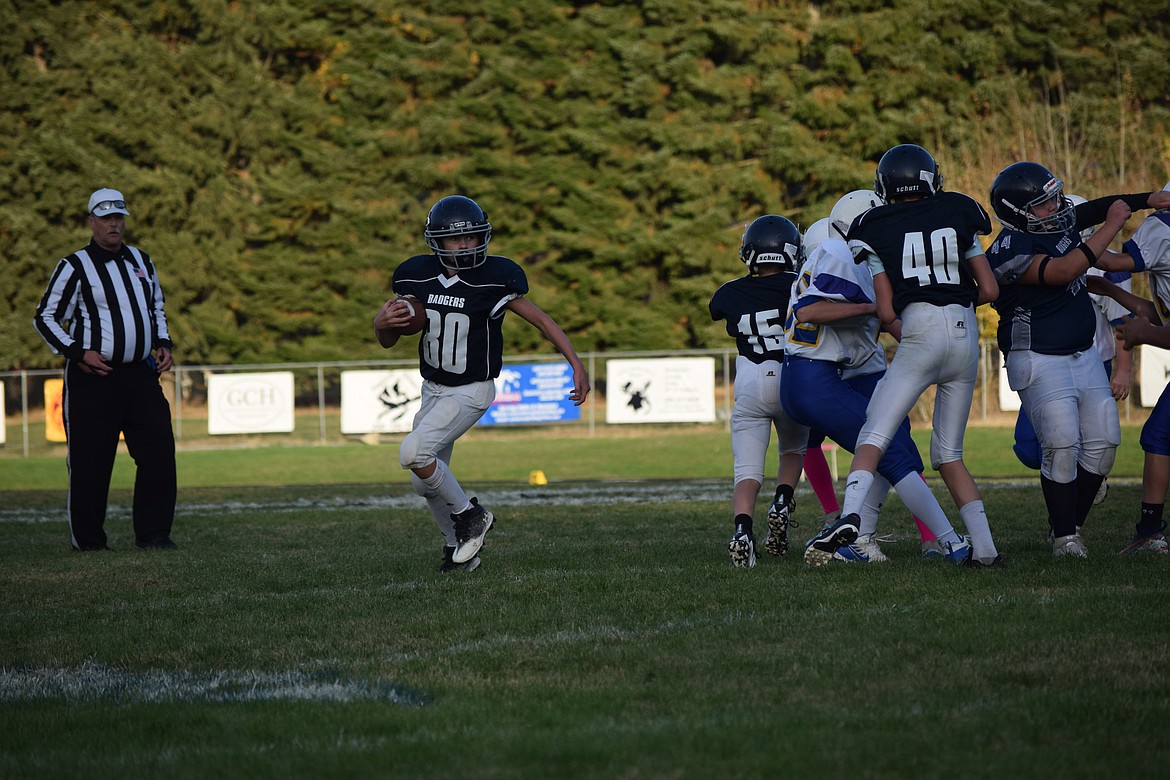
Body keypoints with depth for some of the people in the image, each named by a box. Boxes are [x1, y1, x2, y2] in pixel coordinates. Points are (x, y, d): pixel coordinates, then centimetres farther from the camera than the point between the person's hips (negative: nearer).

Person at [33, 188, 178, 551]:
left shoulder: (142, 262, 15)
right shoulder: (74, 267, -3)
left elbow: (156, 307, 29)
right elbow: (45, 318, -2)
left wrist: (163, 343, 12)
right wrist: (80, 352, -13)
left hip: (141, 375, 5)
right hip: (93, 376, -5)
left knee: (159, 450, -5)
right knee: (89, 461, -3)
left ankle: (152, 532, 2)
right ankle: (87, 538, 8)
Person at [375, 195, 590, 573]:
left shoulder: (495, 280, -17)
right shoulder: (418, 276, -4)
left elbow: (543, 321, -7)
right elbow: (387, 341, 6)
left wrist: (577, 366, -12)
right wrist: (384, 321, -18)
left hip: (471, 392, -6)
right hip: (433, 389, 6)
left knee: (413, 453, -23)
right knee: (425, 482, 10)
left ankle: (469, 514, -4)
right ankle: (459, 548, 31)